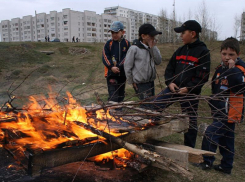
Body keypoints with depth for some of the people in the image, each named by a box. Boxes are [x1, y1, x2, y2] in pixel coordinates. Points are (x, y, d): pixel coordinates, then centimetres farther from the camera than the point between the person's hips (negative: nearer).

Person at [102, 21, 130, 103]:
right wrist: (112, 67, -22)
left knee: (121, 95, 17)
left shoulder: (126, 43, -1)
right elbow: (105, 57, -8)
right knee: (113, 96, -9)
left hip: (122, 73, 3)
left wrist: (118, 67, -20)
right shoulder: (109, 43, -2)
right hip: (111, 73, -2)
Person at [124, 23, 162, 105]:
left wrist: (153, 47, -10)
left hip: (151, 81, 7)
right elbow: (127, 66, -10)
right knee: (147, 105, -8)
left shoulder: (152, 48, 5)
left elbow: (158, 61, -3)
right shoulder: (134, 48, -14)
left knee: (152, 104, 17)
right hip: (140, 84, -7)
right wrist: (132, 82, -5)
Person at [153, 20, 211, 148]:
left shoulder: (203, 52, -7)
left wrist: (188, 88, -19)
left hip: (190, 93, -5)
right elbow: (170, 68, 14)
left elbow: (203, 76, -12)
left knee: (190, 121, 9)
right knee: (154, 106, -11)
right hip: (173, 88, 5)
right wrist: (170, 82, -4)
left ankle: (189, 148, 27)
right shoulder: (180, 50, 11)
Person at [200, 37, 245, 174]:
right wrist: (214, 103, 18)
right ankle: (226, 166, 30)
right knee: (226, 139, 17)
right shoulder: (220, 68, 9)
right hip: (219, 111, 8)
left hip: (230, 113, -8)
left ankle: (206, 161, 7)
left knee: (211, 134, -10)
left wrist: (232, 69, -31)